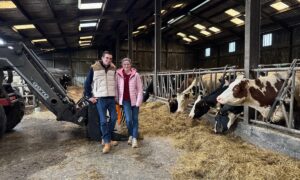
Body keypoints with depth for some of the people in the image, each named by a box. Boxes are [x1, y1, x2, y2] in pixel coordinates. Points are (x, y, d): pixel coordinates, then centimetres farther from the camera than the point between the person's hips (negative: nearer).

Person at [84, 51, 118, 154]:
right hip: (100, 98, -4)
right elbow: (87, 83, 1)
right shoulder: (94, 68, -4)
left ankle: (106, 138, 25)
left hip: (112, 98, 5)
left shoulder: (113, 69, 7)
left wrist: (116, 95, 13)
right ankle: (107, 142, 6)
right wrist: (89, 96, -1)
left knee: (113, 118, 8)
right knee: (103, 121, -3)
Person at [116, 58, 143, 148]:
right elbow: (117, 87, 3)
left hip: (134, 100, 0)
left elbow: (140, 89, -4)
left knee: (135, 119, 5)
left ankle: (134, 139, 14)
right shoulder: (118, 74, -3)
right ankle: (131, 135, 19)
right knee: (128, 119, -8)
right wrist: (117, 99, 1)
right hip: (125, 100, 0)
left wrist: (138, 102, -9)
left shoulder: (136, 75, -6)